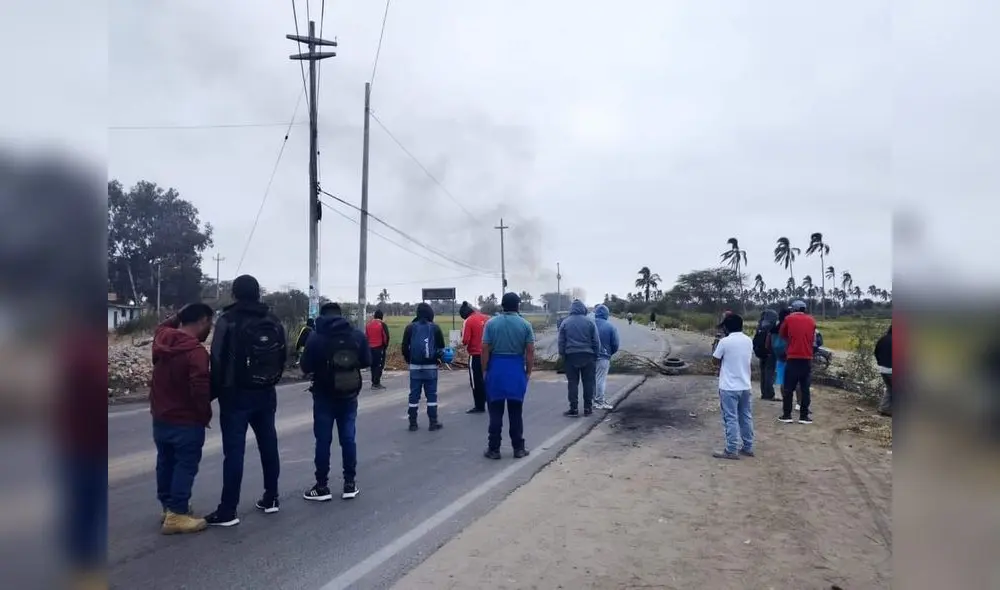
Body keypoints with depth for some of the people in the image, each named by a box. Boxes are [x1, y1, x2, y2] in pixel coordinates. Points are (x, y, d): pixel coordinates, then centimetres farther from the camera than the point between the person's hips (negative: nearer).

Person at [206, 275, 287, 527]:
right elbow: (283, 356, 10)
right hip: (266, 394, 6)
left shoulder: (229, 320, -11)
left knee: (234, 451, -3)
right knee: (268, 445, 13)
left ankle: (228, 510, 1)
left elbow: (218, 360, -13)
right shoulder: (273, 321, 7)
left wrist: (214, 392, -5)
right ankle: (271, 498, 22)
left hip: (236, 395, -5)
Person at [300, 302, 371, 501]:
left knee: (323, 440, 5)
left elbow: (306, 367, -6)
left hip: (324, 395, -3)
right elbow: (367, 361, 5)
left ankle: (322, 486, 11)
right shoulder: (358, 335, -3)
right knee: (348, 439, 10)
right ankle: (350, 484, 15)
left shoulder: (316, 337, -11)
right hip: (349, 395, 3)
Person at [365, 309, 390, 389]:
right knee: (379, 365, -3)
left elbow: (366, 336, 11)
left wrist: (368, 345, 16)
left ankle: (374, 382, 17)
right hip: (380, 347, -6)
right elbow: (386, 336, -12)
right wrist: (386, 346, 2)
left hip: (371, 347, 6)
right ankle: (376, 383, -7)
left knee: (373, 365, 13)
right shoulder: (382, 324, -9)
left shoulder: (368, 324, 9)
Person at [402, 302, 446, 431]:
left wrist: (408, 360, 14)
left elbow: (405, 347, -1)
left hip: (415, 366, 1)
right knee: (432, 394, 5)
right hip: (431, 367, -1)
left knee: (414, 395, 6)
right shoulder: (435, 327, -2)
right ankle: (433, 422, 6)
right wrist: (438, 358, 16)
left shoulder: (410, 327, 0)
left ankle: (413, 423, 8)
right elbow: (441, 348, -2)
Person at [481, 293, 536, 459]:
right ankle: (518, 448, 13)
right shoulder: (525, 325, -1)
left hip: (496, 370, 0)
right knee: (516, 412, 8)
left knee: (495, 412, 6)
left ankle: (494, 449, 8)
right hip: (517, 371, 0)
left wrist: (485, 370, 5)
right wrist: (528, 372, 6)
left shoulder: (491, 323, -1)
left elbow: (485, 350, -3)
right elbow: (530, 352, -3)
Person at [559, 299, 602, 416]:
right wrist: (596, 355, 11)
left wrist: (562, 355, 10)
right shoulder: (590, 322, -2)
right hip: (588, 355, 0)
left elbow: (561, 342, 2)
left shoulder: (565, 322, 0)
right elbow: (596, 341, 1)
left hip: (571, 356, 0)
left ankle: (574, 408, 3)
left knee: (573, 382, 5)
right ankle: (588, 408, 9)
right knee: (588, 382, 7)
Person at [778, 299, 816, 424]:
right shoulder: (811, 320, 6)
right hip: (807, 358, 2)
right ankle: (804, 416, 6)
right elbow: (813, 339, 16)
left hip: (792, 358, -2)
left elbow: (782, 334, 13)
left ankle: (786, 415, 7)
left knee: (788, 388, 5)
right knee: (805, 388, 7)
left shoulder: (789, 319, 0)